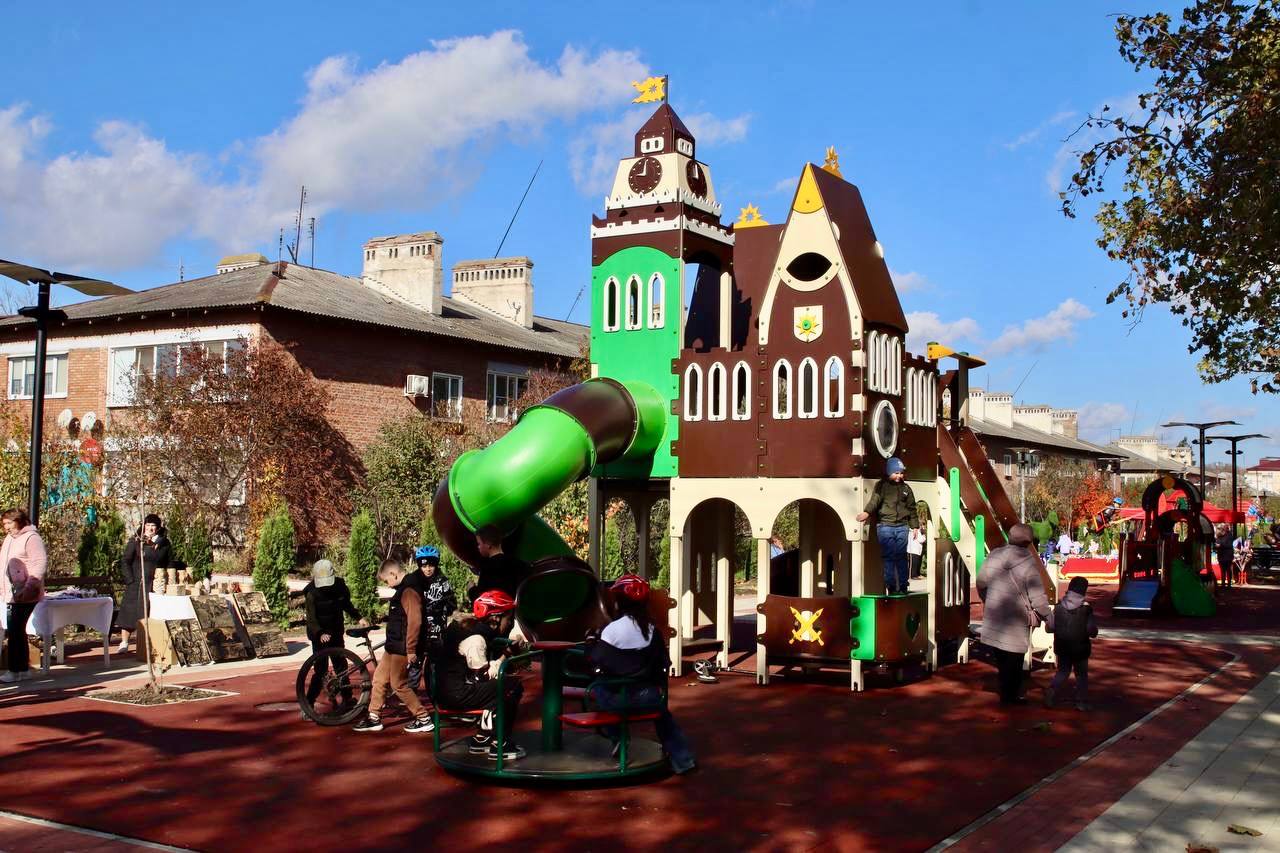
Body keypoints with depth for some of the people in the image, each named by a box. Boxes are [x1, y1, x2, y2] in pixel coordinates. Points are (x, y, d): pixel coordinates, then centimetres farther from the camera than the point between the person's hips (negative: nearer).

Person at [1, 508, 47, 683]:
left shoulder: (31, 538, -10)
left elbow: (41, 563, -18)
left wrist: (29, 587, -24)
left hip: (24, 596, -9)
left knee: (15, 631, -8)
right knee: (15, 631, 12)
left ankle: (15, 670, -2)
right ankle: (24, 669, 20)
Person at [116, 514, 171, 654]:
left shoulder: (164, 543, 6)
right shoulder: (136, 541, -1)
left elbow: (170, 563, 13)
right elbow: (125, 562, -2)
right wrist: (130, 580, -10)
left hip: (156, 584, 2)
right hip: (137, 584, -2)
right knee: (130, 611, -3)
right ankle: (124, 643, 3)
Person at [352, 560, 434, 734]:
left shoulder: (409, 591, -20)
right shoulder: (403, 590, 13)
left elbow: (414, 621, -25)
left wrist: (411, 650, -23)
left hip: (402, 649, -10)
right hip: (393, 646, 10)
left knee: (398, 685, -3)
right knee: (379, 679, 14)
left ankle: (424, 719, 5)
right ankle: (374, 718, 23)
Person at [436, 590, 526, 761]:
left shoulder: (480, 630, 11)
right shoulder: (474, 638, -19)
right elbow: (483, 674, -19)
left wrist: (511, 649, 1)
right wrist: (507, 654, -13)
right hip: (454, 693, -10)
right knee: (512, 688, -16)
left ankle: (481, 739, 14)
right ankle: (498, 745, -7)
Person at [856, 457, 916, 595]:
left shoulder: (906, 488, 12)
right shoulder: (881, 486, 0)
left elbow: (912, 508, 17)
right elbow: (875, 500, -16)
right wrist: (866, 512, -34)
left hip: (901, 527, 3)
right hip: (885, 526, -3)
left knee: (901, 557, 4)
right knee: (888, 557, -3)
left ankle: (903, 587, 10)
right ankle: (890, 586, 2)